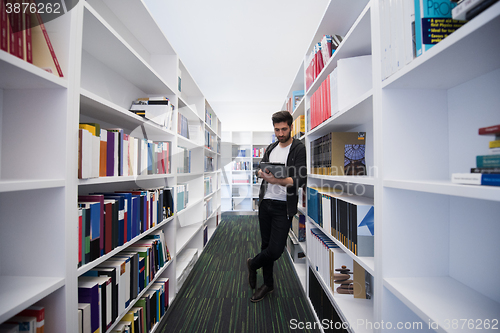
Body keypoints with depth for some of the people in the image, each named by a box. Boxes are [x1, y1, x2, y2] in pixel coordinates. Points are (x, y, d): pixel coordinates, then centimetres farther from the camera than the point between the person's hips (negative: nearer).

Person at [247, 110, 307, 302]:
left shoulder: (299, 149, -7)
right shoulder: (270, 148, 13)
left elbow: (301, 178, -18)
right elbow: (260, 170, 12)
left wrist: (278, 181, -35)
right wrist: (261, 172, -12)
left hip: (283, 206, -5)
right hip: (265, 202, 5)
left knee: (275, 250, -5)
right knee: (266, 244, 14)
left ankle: (253, 264, 27)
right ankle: (268, 284, 34)